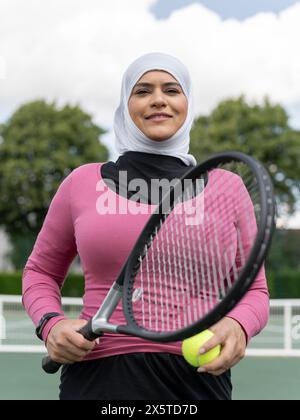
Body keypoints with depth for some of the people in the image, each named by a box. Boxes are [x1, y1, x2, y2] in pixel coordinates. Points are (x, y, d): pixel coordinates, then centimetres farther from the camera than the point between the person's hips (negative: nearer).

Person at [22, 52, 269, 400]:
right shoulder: (82, 182, 4)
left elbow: (253, 291, 10)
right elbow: (40, 271, 16)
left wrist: (238, 324, -13)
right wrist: (50, 324, -4)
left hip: (197, 381, 1)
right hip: (95, 380, 0)